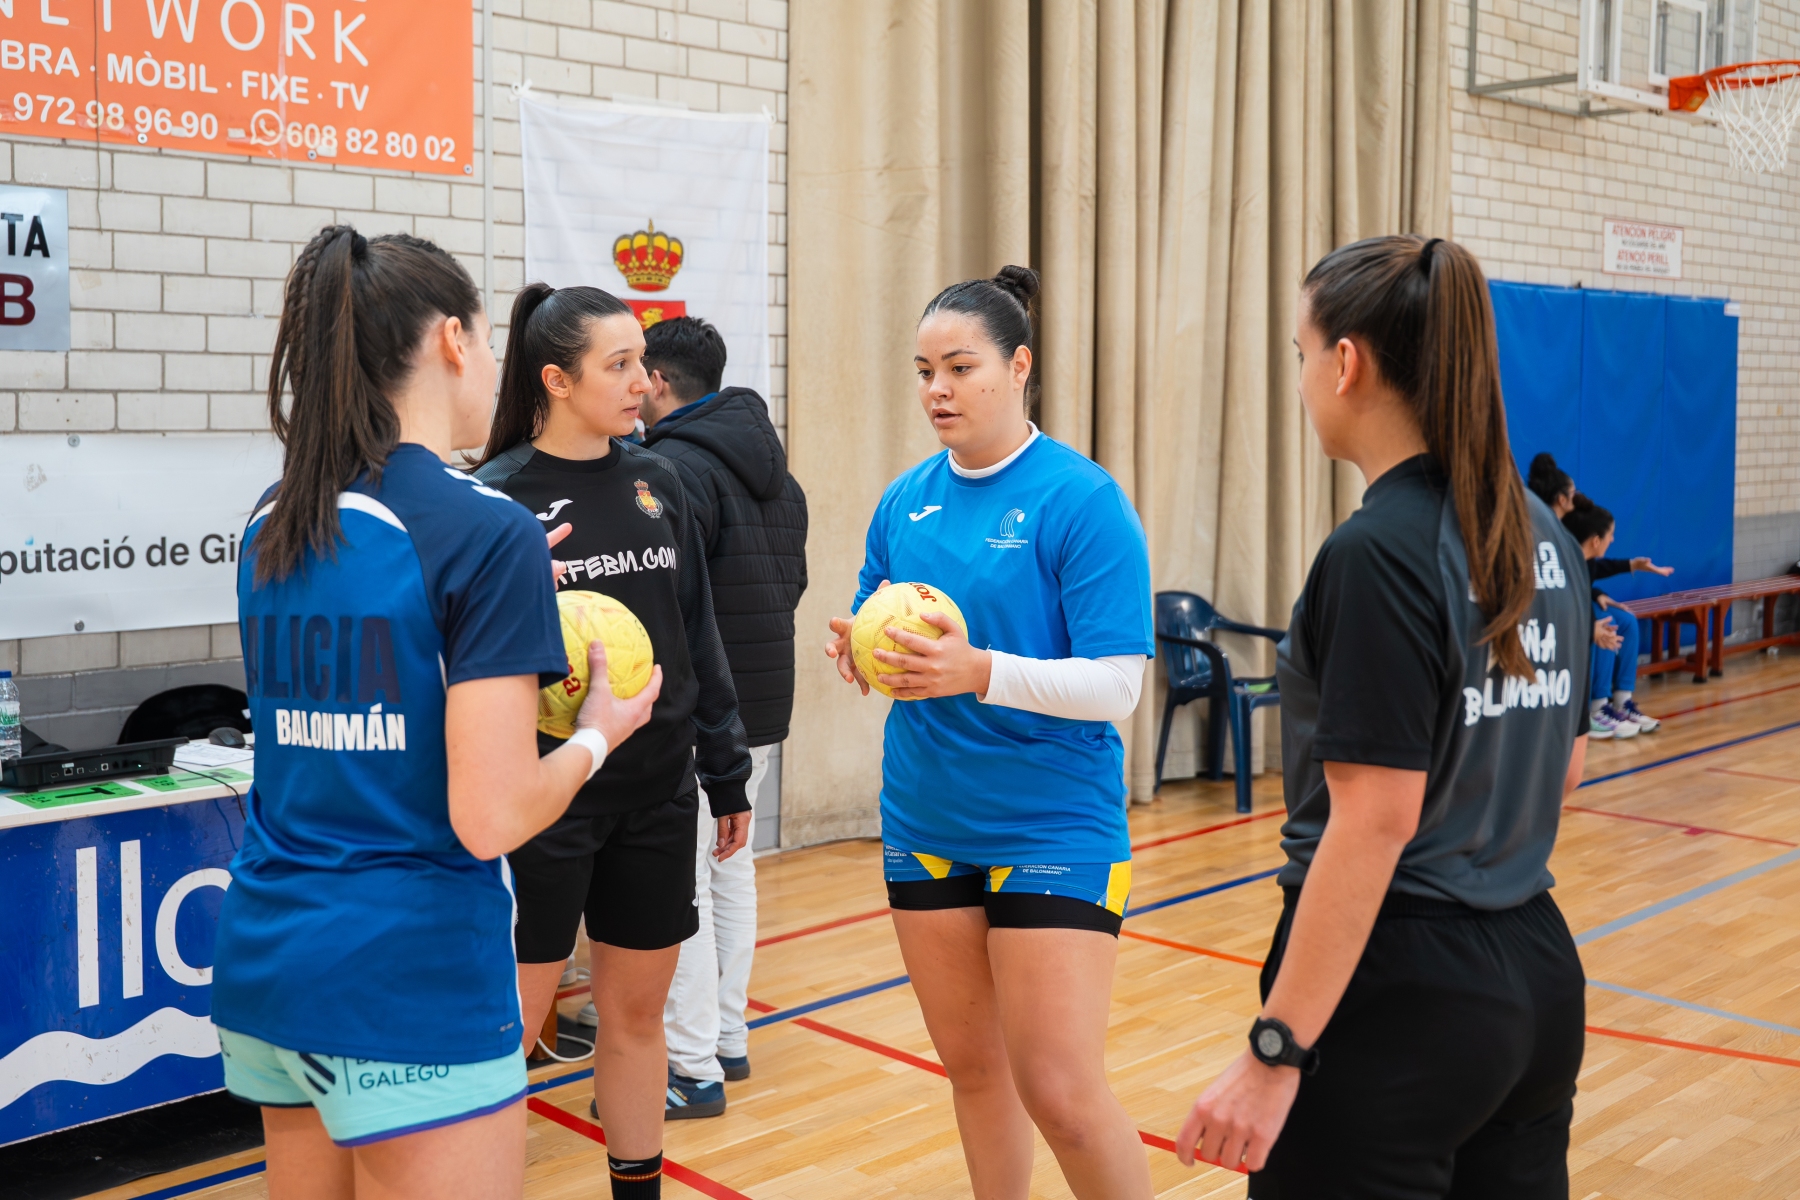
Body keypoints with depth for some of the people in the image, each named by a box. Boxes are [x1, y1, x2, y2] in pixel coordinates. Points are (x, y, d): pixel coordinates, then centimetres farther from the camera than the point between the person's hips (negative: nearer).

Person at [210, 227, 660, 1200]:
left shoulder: (274, 526, 6)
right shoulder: (487, 530, -16)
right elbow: (491, 818, -20)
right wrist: (597, 732, -1)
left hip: (264, 964, 8)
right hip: (412, 989, -8)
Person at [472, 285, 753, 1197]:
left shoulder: (654, 482, 7)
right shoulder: (498, 496, -8)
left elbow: (696, 634, 11)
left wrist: (726, 772, 11)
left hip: (657, 796, 5)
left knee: (637, 1012, 14)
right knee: (512, 1020, 2)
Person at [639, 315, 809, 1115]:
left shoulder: (674, 467, -16)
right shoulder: (774, 470, 13)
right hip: (762, 705, 9)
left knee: (681, 879, -4)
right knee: (730, 866, 18)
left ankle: (693, 1068, 1)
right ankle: (727, 1036, 27)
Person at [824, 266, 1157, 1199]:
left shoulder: (1081, 499, -11)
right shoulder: (906, 499, 6)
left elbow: (1117, 684, -16)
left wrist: (978, 671, -28)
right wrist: (858, 657, -10)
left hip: (1053, 827, -5)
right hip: (925, 822, 6)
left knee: (1060, 1092, -6)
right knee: (972, 1065, 16)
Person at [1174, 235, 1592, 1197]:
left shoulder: (1378, 553, -18)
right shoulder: (1539, 531, 6)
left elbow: (1375, 823, -22)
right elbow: (1565, 764, 14)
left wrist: (1275, 1052, -20)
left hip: (1396, 1002, -8)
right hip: (1539, 975, 8)